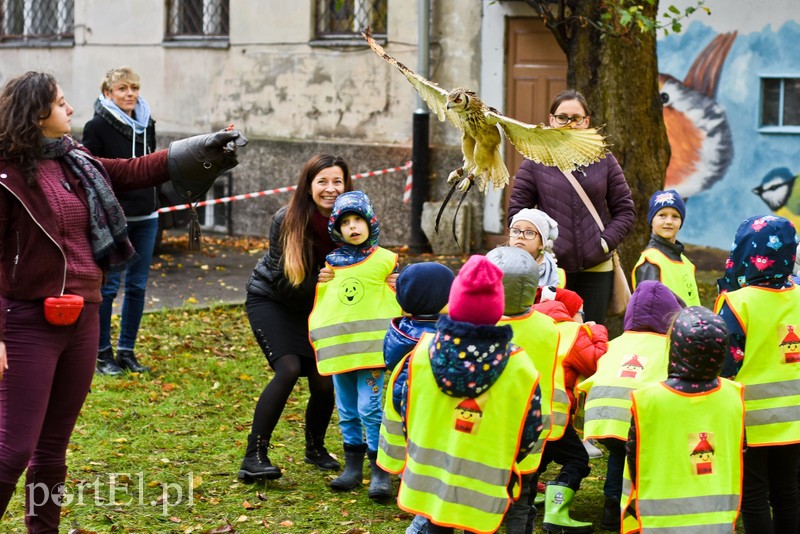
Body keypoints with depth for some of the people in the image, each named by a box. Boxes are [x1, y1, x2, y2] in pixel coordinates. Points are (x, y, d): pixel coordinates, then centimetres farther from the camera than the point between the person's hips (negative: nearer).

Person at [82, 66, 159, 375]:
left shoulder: (146, 123, 10)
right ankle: (103, 353, 9)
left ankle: (127, 350, 17)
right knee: (108, 286, -1)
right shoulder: (98, 126, -9)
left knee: (137, 286, 8)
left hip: (145, 217, 6)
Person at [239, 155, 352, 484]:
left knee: (324, 381, -6)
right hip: (271, 299, -3)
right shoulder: (287, 221, -23)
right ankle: (254, 456, -17)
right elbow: (282, 282, -18)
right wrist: (319, 283, -34)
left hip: (313, 307, 3)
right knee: (288, 369, -22)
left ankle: (315, 448, 23)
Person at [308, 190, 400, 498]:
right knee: (347, 410, 9)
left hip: (371, 346, -4)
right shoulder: (331, 263, 11)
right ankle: (352, 466, 17)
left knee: (370, 408, -10)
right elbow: (321, 301, 21)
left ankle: (380, 471, -5)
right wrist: (316, 334, 18)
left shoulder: (384, 260, 1)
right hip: (337, 349, 4)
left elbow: (397, 301, 6)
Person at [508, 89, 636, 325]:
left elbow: (625, 209, 8)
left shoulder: (604, 161, 6)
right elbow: (517, 211, 2)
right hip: (551, 269, -2)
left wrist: (606, 241, -6)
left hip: (596, 269, 2)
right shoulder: (535, 164, 1)